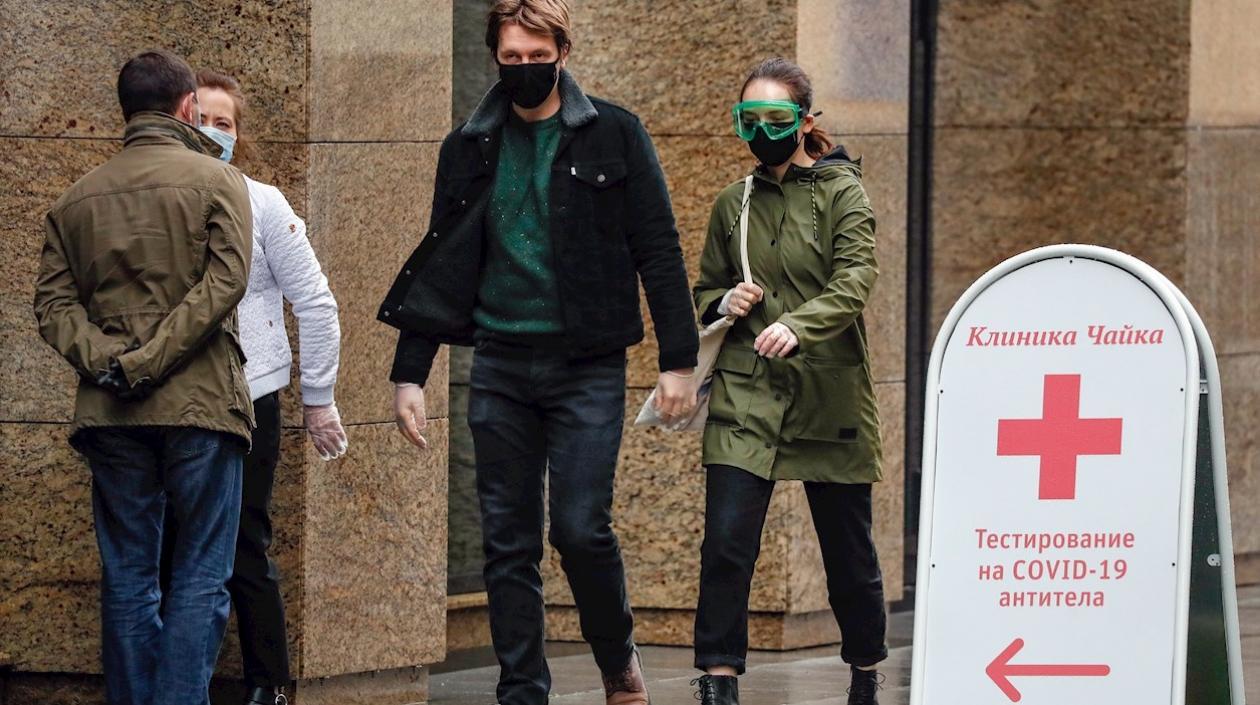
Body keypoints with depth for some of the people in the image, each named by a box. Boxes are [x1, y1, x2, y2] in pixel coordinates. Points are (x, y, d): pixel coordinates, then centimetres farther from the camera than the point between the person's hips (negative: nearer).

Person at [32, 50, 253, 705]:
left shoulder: (77, 197, 12)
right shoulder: (216, 181, -1)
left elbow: (52, 301, 2)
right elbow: (223, 282, -13)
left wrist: (105, 360, -9)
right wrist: (149, 362, -15)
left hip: (109, 412, 4)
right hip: (199, 403, -4)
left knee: (127, 577, 9)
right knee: (201, 577, 0)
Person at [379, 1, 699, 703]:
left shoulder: (614, 135, -1)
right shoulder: (469, 148, 8)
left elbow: (659, 251, -1)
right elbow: (439, 265, 13)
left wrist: (678, 360, -6)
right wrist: (410, 373, 8)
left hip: (587, 366, -3)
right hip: (500, 367, 3)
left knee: (581, 527, -10)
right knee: (509, 544, 3)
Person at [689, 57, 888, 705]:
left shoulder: (841, 194, -1)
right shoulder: (733, 204, 11)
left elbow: (853, 284, -17)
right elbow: (704, 290, 22)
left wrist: (796, 326, -35)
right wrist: (725, 304, -2)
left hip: (828, 393, -2)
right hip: (746, 393, 2)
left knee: (848, 549, 8)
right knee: (726, 541, -13)